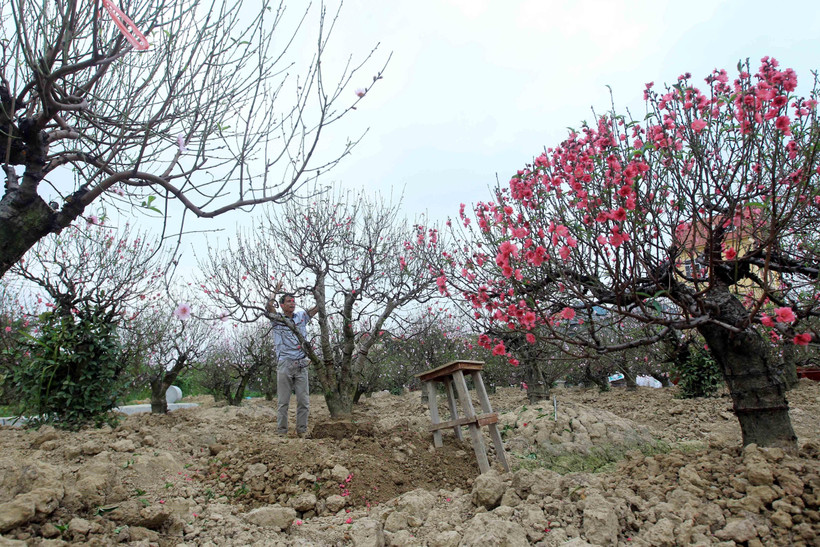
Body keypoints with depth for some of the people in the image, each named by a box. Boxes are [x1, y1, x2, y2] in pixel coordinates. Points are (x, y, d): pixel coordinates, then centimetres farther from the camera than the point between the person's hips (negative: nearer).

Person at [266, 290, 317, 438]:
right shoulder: (277, 318, 3)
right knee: (283, 401, 6)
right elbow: (269, 305, -14)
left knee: (304, 401, 7)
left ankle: (302, 430, 18)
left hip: (301, 365, 3)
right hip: (284, 365, -3)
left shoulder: (301, 316, 12)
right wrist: (276, 291, -3)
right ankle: (282, 431, 16)